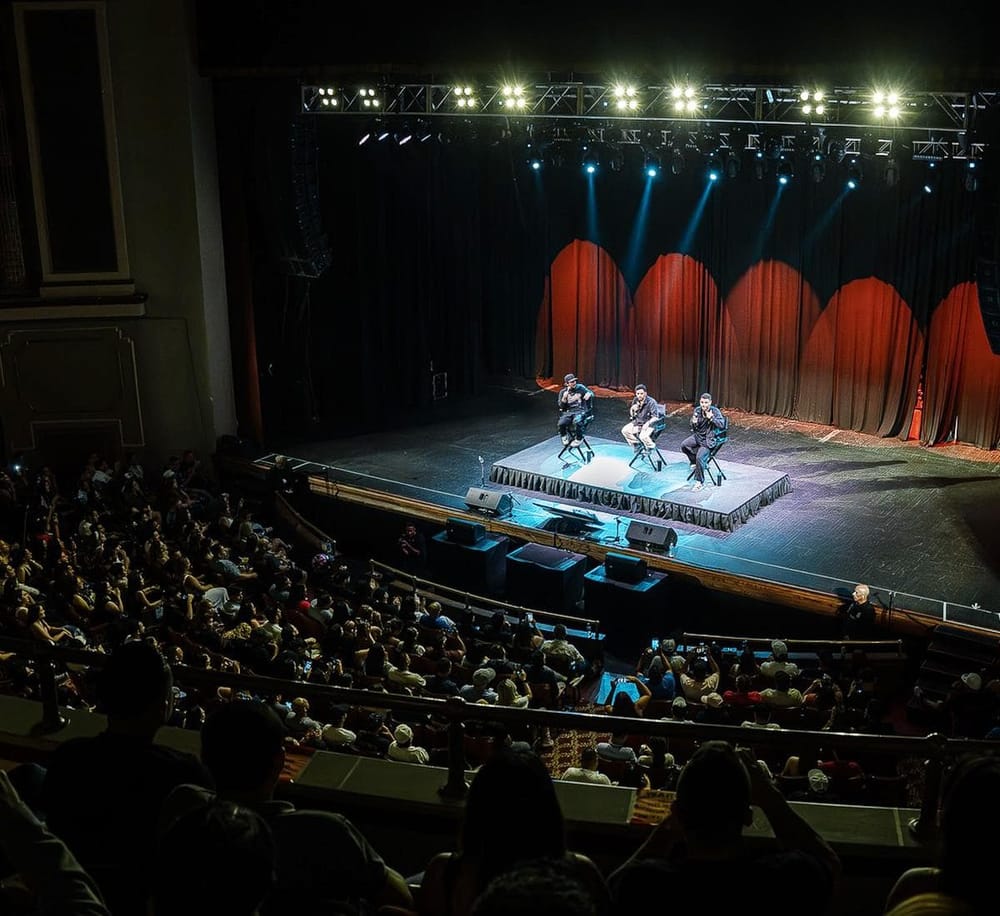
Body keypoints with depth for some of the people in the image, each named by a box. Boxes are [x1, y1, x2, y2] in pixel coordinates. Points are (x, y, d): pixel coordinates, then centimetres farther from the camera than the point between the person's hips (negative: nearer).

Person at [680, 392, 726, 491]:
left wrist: (711, 418, -28)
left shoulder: (715, 411, -10)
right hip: (698, 435, 6)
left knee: (700, 457, -23)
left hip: (709, 440, -5)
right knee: (684, 445, -20)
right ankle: (695, 462, 5)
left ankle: (700, 481, -9)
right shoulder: (697, 410, 3)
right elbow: (694, 428, 11)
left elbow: (722, 425, -19)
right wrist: (694, 423, -14)